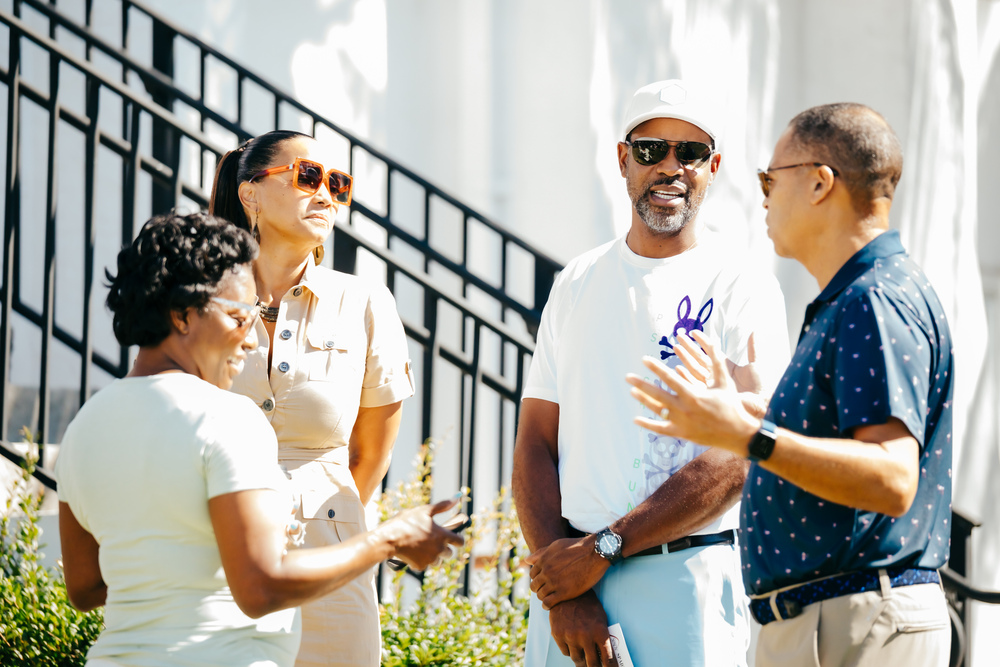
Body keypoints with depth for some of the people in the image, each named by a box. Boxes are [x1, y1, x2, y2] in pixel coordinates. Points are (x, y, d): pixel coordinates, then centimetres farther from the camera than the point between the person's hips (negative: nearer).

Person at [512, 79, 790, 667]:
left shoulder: (745, 291, -2)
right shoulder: (578, 283, 12)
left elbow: (738, 461, -12)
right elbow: (536, 445, 6)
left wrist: (602, 549, -15)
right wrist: (563, 598, -7)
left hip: (687, 579, -4)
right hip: (565, 574, 4)